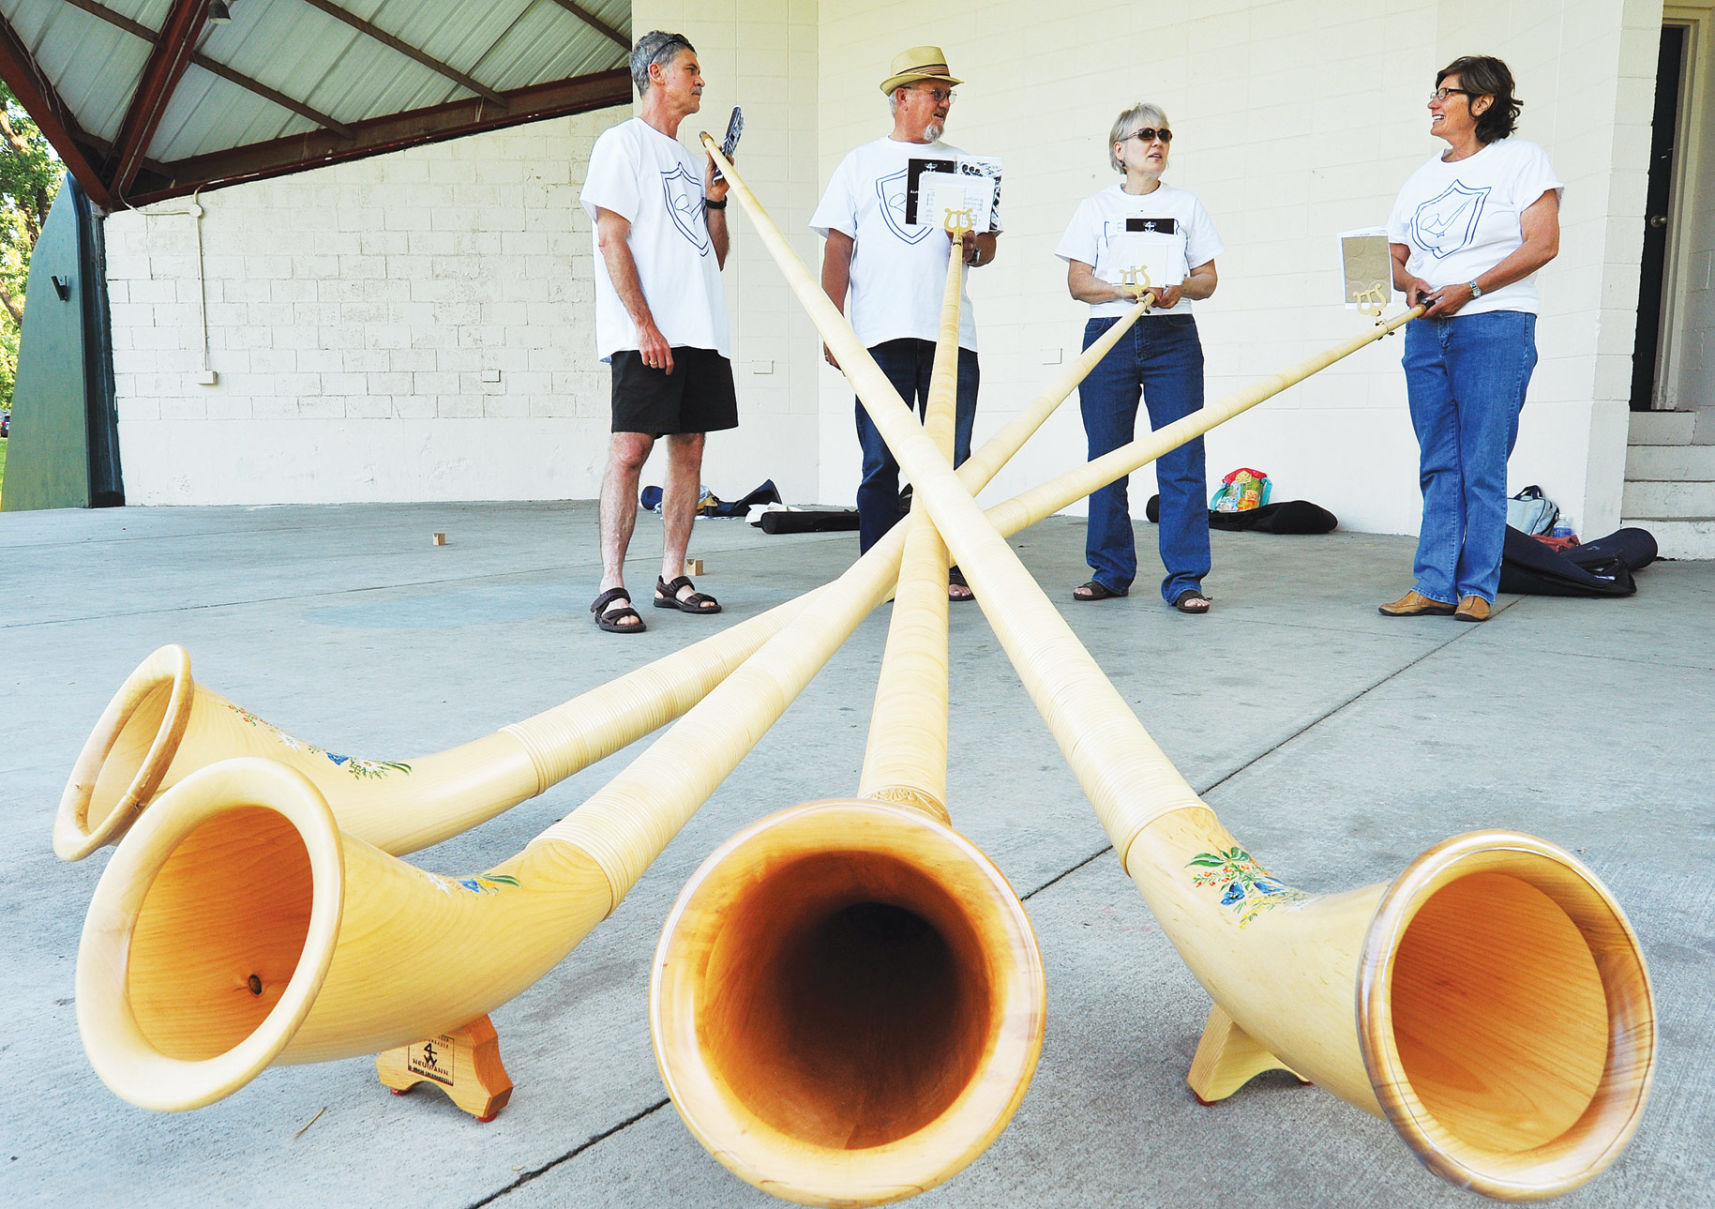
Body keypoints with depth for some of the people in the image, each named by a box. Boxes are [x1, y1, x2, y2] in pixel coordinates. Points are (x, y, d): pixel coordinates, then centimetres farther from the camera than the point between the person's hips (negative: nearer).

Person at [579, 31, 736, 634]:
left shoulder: (690, 161, 25)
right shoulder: (623, 142, 3)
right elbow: (612, 239, -8)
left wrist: (715, 201, 7)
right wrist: (645, 325, -16)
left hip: (701, 331, 8)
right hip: (646, 334, -7)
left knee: (689, 449, 4)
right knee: (630, 449, -12)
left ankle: (672, 577, 11)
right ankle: (611, 586, -11)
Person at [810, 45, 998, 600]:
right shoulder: (860, 163, 13)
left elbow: (988, 248, 18)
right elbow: (837, 250, 7)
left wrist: (973, 246, -7)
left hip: (951, 331, 2)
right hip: (882, 333, -2)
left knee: (951, 459, 1)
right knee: (880, 461, -2)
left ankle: (946, 569, 8)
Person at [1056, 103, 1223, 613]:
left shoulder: (1186, 204, 17)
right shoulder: (1095, 207, 13)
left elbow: (1208, 277, 15)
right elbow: (1077, 282, 5)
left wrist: (1179, 288, -7)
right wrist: (1123, 289, -13)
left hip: (1173, 338, 0)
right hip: (1109, 336, 0)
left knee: (1182, 460, -9)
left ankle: (1185, 579, -7)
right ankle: (1110, 571, 11)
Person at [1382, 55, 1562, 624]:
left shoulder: (1520, 158, 4)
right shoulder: (1422, 179, 21)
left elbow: (1543, 244, -5)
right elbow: (1394, 256, 18)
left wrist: (1469, 289, -15)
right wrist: (1408, 281, -6)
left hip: (1494, 326, -5)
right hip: (1426, 331, 5)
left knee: (1482, 466, -6)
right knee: (1439, 466, 3)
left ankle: (1476, 588, -1)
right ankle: (1434, 585, 4)